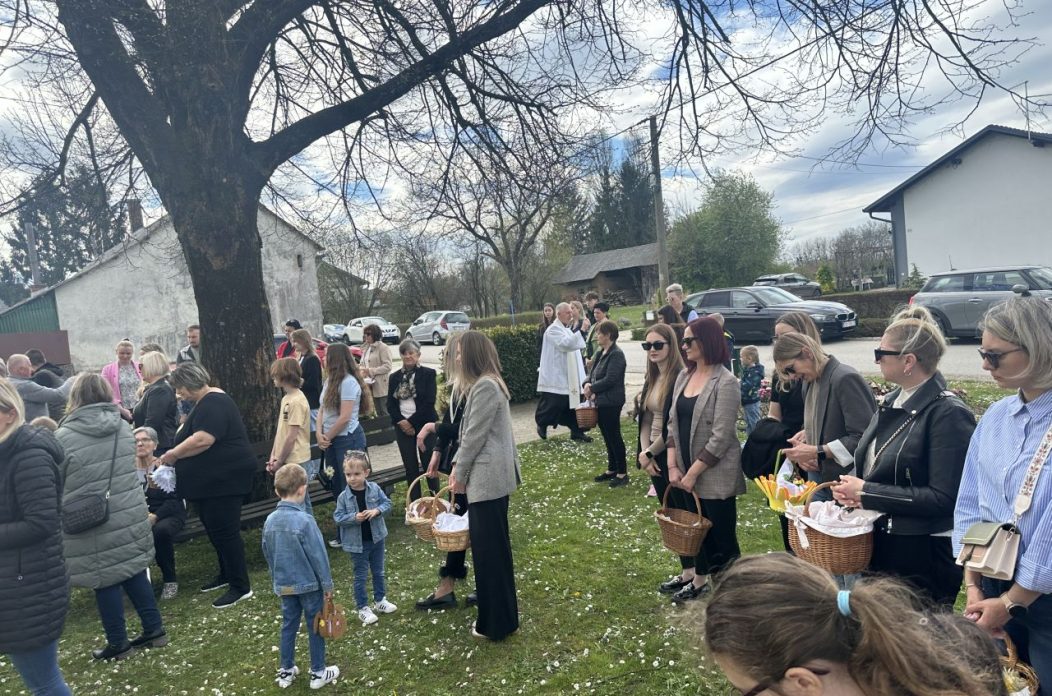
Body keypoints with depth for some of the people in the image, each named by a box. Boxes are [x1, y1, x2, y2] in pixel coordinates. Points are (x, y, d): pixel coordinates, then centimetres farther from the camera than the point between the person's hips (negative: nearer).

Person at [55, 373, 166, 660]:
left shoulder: (64, 437, -14)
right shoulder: (123, 428, 2)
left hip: (94, 525, -5)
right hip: (131, 515, 5)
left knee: (106, 582, 8)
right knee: (133, 571, 17)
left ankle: (118, 644, 22)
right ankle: (154, 629, 24)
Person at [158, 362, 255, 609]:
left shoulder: (213, 403, -18)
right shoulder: (205, 402, 16)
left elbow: (203, 439, -29)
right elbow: (193, 435, 25)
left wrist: (172, 454, -16)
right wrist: (176, 455, 9)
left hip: (224, 479, -11)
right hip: (212, 480, 11)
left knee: (224, 530, -6)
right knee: (215, 528, 18)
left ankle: (241, 586, 2)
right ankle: (226, 574, 32)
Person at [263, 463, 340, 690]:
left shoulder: (270, 521, -4)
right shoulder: (304, 520, -23)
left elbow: (268, 555, 9)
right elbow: (318, 556, -18)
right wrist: (327, 584, -7)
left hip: (284, 585, 6)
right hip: (309, 584, -5)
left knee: (288, 625, 19)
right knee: (315, 627, 9)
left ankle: (286, 671, 31)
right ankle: (318, 673, 20)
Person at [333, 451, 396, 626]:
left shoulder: (375, 489, -10)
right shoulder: (344, 496, -15)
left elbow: (387, 503, -3)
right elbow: (338, 517, -12)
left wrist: (377, 510, -22)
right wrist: (354, 517, -27)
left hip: (376, 538, 3)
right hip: (357, 543, -3)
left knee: (378, 572, 19)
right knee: (361, 576, 9)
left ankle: (380, 600, 38)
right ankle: (363, 608, 23)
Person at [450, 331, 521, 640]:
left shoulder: (485, 386, -19)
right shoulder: (484, 384, 14)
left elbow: (475, 435, -18)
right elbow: (470, 432, 16)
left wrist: (460, 472, -8)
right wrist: (458, 465, 9)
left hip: (488, 478, -10)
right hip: (489, 476, 10)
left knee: (489, 547, 0)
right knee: (491, 545, 19)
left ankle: (497, 622, 12)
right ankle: (496, 613, 33)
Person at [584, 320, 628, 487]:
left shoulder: (616, 354, -16)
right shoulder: (600, 353, 13)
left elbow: (610, 379, -21)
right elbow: (592, 373, 13)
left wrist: (591, 389, -12)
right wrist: (587, 384, -8)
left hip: (611, 403, -9)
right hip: (601, 401, 9)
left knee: (614, 436, -1)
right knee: (607, 437, 16)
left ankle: (622, 473, 9)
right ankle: (612, 469, 27)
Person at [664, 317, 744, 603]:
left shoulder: (725, 383, -15)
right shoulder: (684, 376, 6)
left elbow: (721, 437, -18)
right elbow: (673, 422, 8)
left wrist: (692, 473, -16)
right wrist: (673, 466, 0)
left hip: (716, 474, -6)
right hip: (688, 472, 6)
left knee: (722, 536, 5)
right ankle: (697, 578, 34)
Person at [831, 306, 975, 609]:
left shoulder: (948, 414, -18)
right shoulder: (892, 402, 6)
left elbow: (943, 498, -22)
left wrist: (867, 492, -19)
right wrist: (853, 491, -3)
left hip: (924, 559, -8)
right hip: (880, 547, 8)